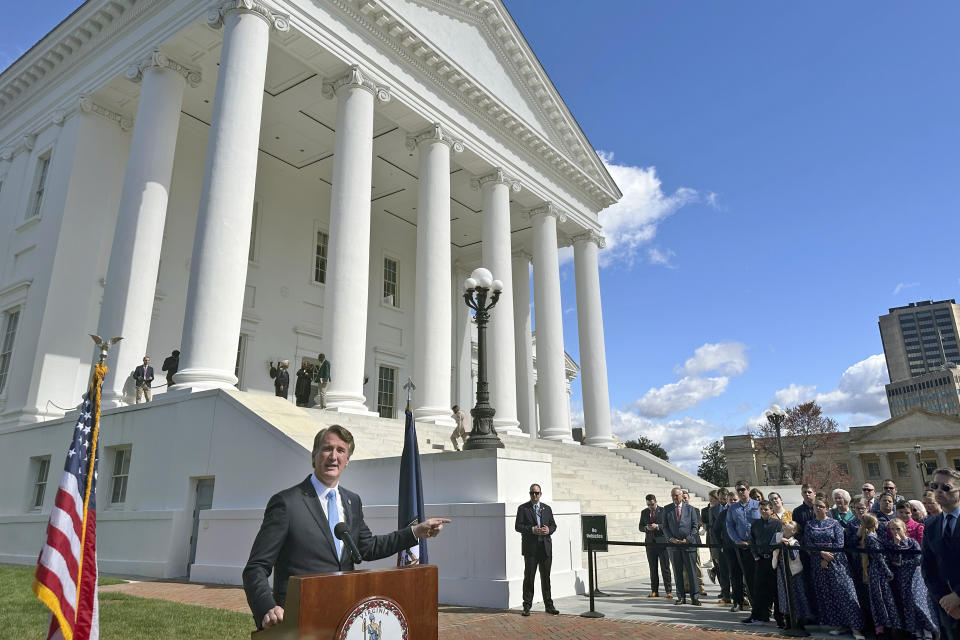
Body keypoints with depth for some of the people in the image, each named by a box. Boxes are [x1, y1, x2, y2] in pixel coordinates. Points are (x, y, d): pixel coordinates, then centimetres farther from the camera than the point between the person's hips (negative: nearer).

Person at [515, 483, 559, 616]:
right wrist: (532, 530, -18)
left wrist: (549, 530, -7)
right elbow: (518, 526, -5)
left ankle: (548, 605, 17)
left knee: (546, 577, 8)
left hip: (545, 547, 3)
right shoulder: (523, 508, 2)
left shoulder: (547, 508, 14)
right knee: (529, 577, 1)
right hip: (530, 548, -3)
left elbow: (553, 525, 15)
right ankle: (527, 606, 10)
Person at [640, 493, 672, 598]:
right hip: (650, 543, 4)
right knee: (652, 568, 7)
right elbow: (640, 527, 12)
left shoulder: (663, 511, -2)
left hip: (662, 542, -4)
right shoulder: (644, 512, 11)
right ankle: (654, 591, 13)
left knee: (665, 568, -2)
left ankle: (668, 591, 3)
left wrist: (658, 526, -19)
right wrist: (646, 528, -9)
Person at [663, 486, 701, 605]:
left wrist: (688, 539, -9)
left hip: (689, 544, -2)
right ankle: (681, 597, 12)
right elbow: (665, 527, 8)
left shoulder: (690, 509, 5)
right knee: (677, 572, 5)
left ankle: (695, 597, 6)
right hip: (674, 545, 2)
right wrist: (671, 538, -8)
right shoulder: (667, 510, 9)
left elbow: (695, 526, 2)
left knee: (692, 571, -1)